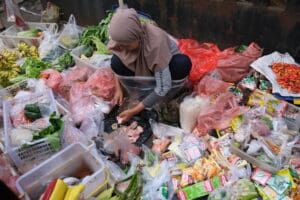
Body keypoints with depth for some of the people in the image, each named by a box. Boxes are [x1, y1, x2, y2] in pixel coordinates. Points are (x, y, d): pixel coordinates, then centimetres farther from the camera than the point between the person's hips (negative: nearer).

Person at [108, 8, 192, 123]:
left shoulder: (155, 43, -40)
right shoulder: (125, 37, -24)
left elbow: (163, 87, -37)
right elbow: (117, 65, -3)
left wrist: (135, 110, -32)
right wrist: (118, 88, -15)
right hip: (143, 64, 4)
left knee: (183, 63, -38)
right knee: (116, 62, -24)